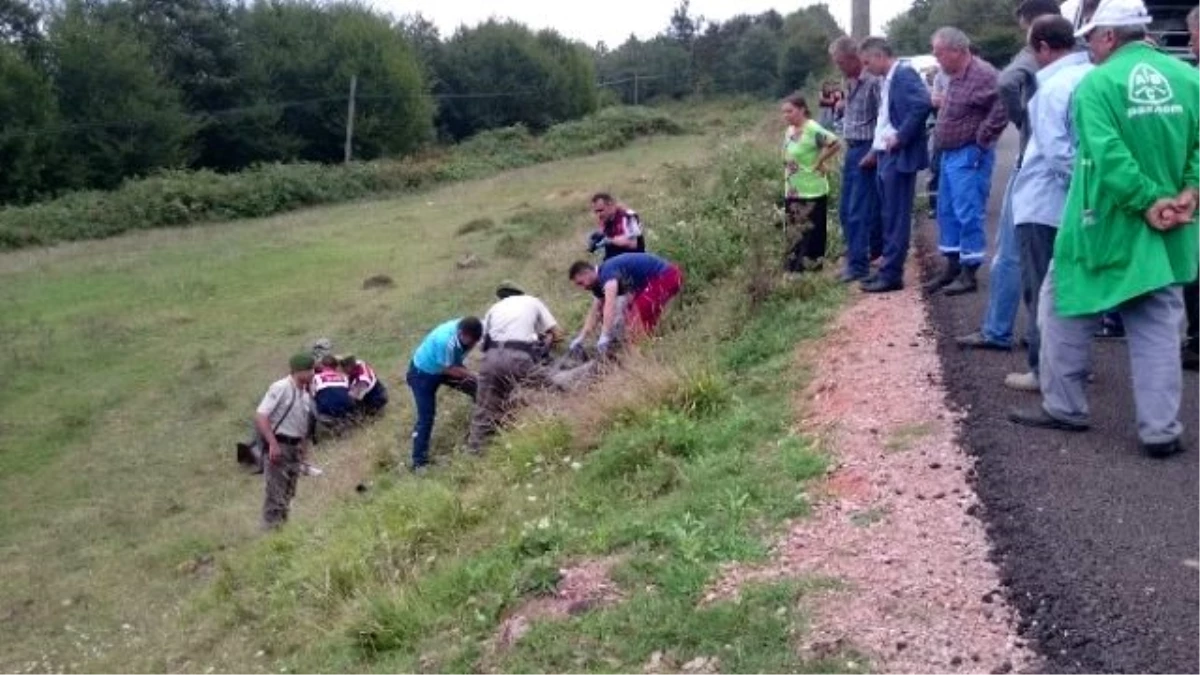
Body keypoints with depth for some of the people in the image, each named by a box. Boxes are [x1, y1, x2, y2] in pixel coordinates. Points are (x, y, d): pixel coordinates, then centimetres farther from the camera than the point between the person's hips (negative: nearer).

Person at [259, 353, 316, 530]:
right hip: (279, 446, -8)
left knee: (288, 493, 16)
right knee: (276, 494, -7)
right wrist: (273, 444, -24)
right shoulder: (280, 388, -14)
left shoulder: (306, 395, 10)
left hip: (295, 447, 8)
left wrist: (304, 451, 17)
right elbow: (260, 417, -19)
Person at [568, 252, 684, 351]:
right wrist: (580, 339, 14)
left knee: (640, 316, -14)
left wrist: (604, 337, -38)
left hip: (666, 276, -10)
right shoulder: (600, 282, 9)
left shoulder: (607, 272, -21)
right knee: (631, 312, 12)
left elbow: (610, 304, -35)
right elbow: (594, 313, 18)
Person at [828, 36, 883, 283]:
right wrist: (842, 107, 7)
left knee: (859, 211, -7)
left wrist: (874, 152, -18)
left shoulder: (873, 81, -16)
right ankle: (856, 258, 25)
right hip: (851, 150, 9)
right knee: (846, 210, 12)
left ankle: (858, 265, -1)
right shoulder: (850, 83, 12)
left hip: (866, 150, -9)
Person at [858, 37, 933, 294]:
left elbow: (923, 105, -26)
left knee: (896, 217, -4)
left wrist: (901, 137, -21)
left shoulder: (904, 74, -13)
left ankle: (892, 274, 0)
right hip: (885, 156, 9)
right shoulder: (886, 80, 15)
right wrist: (875, 150, 15)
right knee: (889, 216, 13)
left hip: (899, 156, -9)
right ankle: (889, 269, 21)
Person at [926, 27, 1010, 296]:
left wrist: (981, 139, -21)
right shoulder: (956, 76, 14)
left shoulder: (982, 74, -17)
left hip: (969, 156, -10)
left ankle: (969, 274, -1)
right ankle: (952, 267, 24)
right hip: (950, 154, 10)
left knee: (968, 214, -7)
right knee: (947, 212, 14)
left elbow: (1002, 109, -26)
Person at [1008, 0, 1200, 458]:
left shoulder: (1098, 83, -11)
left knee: (1066, 312, 14)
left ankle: (1064, 409, 22)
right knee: (1158, 329, 10)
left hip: (1104, 227, -4)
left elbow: (1107, 156, -22)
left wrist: (1146, 203, -18)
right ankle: (1161, 431, 11)